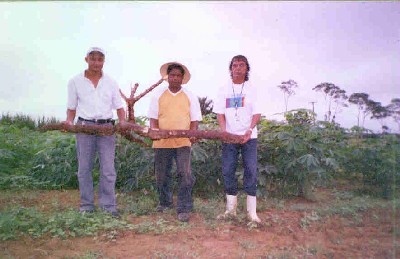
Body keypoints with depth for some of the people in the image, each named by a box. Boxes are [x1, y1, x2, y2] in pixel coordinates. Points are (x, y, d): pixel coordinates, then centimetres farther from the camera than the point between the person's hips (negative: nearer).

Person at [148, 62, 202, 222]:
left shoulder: (190, 97, 9)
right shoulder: (158, 96, 9)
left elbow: (195, 120, 6)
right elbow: (153, 117, 5)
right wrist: (154, 131, -14)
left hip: (183, 142, -1)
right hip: (162, 142, 2)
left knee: (185, 175, -9)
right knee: (162, 175, 11)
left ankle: (184, 208, 2)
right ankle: (165, 202, 33)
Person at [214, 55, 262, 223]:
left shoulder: (252, 89, 4)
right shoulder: (224, 90, 8)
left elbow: (257, 113, -2)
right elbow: (220, 114, 4)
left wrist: (250, 129, -21)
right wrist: (224, 131, -13)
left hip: (249, 137, -1)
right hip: (229, 137, 2)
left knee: (251, 171, -3)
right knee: (228, 171, 3)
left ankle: (252, 212, 6)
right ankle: (231, 209, 16)